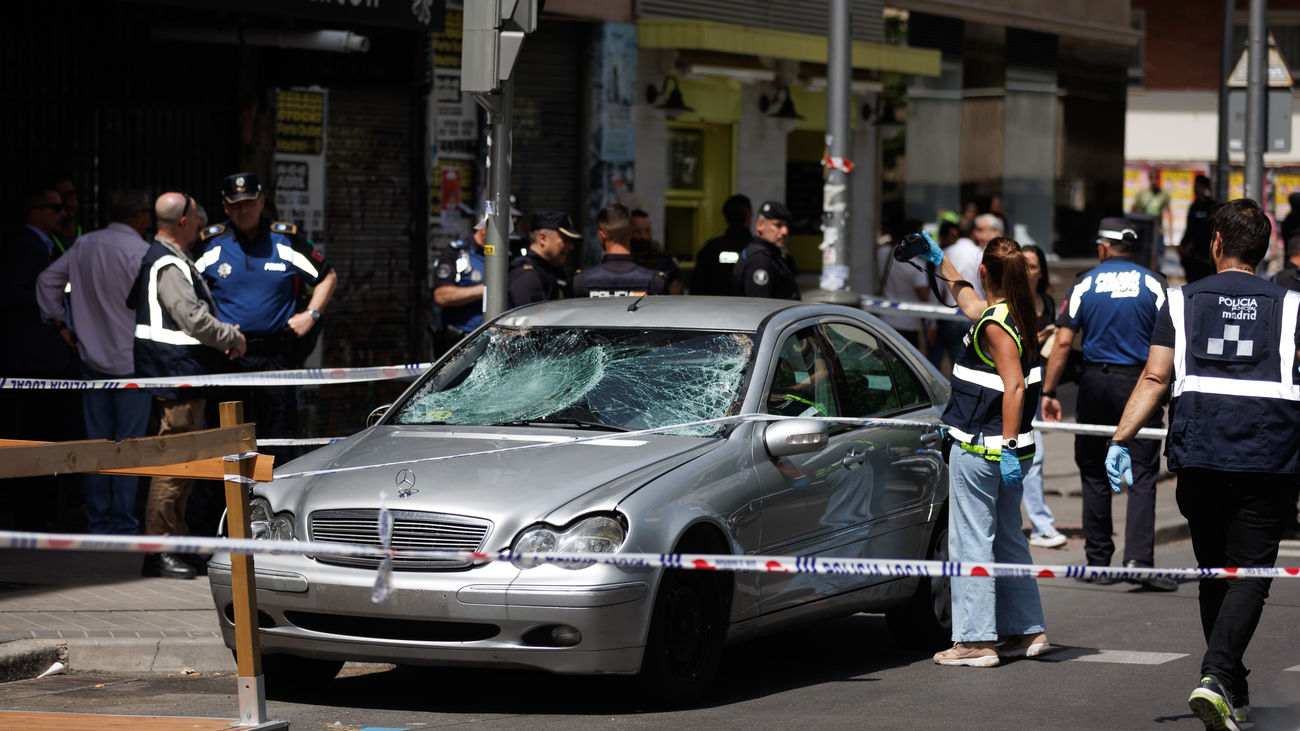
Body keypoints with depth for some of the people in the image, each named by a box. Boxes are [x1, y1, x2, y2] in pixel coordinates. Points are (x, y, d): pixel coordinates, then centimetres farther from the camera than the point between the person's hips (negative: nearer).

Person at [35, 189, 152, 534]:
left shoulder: (83, 245, 4)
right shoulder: (141, 252, -15)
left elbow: (47, 281, 9)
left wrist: (61, 324, 15)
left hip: (92, 359, 6)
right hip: (132, 360, -6)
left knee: (96, 441, 11)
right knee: (128, 442, 0)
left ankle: (97, 520, 17)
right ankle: (122, 521, 2)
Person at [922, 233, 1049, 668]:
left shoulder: (995, 326, -17)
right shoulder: (1015, 315, 10)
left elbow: (1014, 387, -24)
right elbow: (970, 305, 32)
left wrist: (1007, 447, -25)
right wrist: (940, 261, 41)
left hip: (979, 449, -9)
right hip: (1007, 450, 9)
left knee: (971, 542, -4)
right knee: (1007, 540, 16)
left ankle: (975, 640, -4)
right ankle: (1027, 631, 20)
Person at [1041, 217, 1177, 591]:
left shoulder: (1085, 284, 2)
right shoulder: (1151, 284, 1)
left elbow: (1063, 342, -3)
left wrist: (1048, 392, 1)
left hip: (1096, 382, 1)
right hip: (1140, 384, -1)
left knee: (1094, 474, 11)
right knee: (1142, 476, -3)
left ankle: (1099, 561, 14)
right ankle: (1138, 558, -17)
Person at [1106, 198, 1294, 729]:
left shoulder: (1183, 302, 8)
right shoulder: (1286, 305, 8)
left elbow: (1154, 378, 0)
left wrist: (1121, 439, 1)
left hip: (1198, 457, 1)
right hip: (1266, 461, -1)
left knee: (1213, 572, 15)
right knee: (1248, 573, -2)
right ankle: (1217, 677, -21)